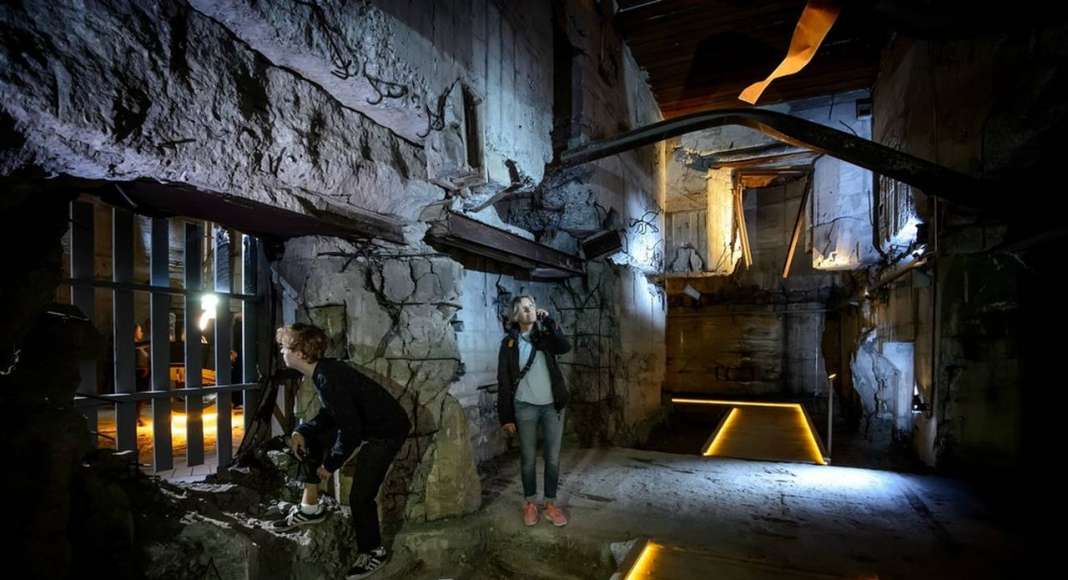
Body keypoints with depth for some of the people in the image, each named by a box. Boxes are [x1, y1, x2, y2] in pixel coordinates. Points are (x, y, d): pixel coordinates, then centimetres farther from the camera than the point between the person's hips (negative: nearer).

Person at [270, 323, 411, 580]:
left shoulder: (329, 379, -29)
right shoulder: (322, 371, 0)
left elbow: (350, 429, -26)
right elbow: (330, 414, 12)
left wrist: (331, 463, -12)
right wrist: (302, 431, -3)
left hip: (388, 431, -10)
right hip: (364, 424, 10)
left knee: (360, 495, -7)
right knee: (310, 439, 10)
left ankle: (374, 552, 17)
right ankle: (310, 507, 21)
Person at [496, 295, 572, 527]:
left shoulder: (545, 336, 4)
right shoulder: (509, 343, -2)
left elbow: (565, 347, -16)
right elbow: (503, 380, -3)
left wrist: (548, 321, -19)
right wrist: (506, 416, -6)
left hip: (552, 405, 2)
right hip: (525, 407, -1)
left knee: (553, 458, 7)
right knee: (528, 458, 9)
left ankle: (551, 504, 22)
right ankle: (530, 503, 26)